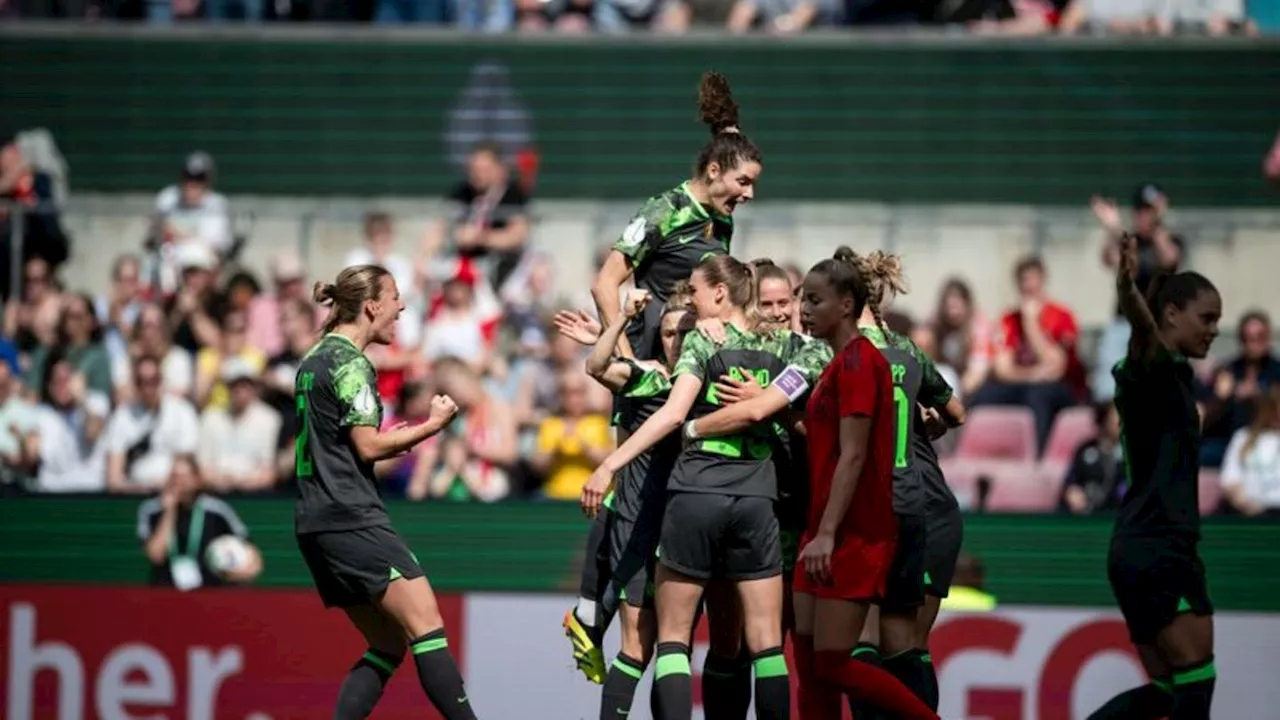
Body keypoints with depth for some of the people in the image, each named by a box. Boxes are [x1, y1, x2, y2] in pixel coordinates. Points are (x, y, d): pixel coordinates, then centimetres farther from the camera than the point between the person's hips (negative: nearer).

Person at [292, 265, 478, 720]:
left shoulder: (314, 360, 19)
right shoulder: (349, 363, -9)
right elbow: (369, 445, -14)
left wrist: (396, 441, 19)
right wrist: (433, 425, -4)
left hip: (315, 523, 10)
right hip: (352, 519, -10)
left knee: (388, 644, 8)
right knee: (426, 626, -13)